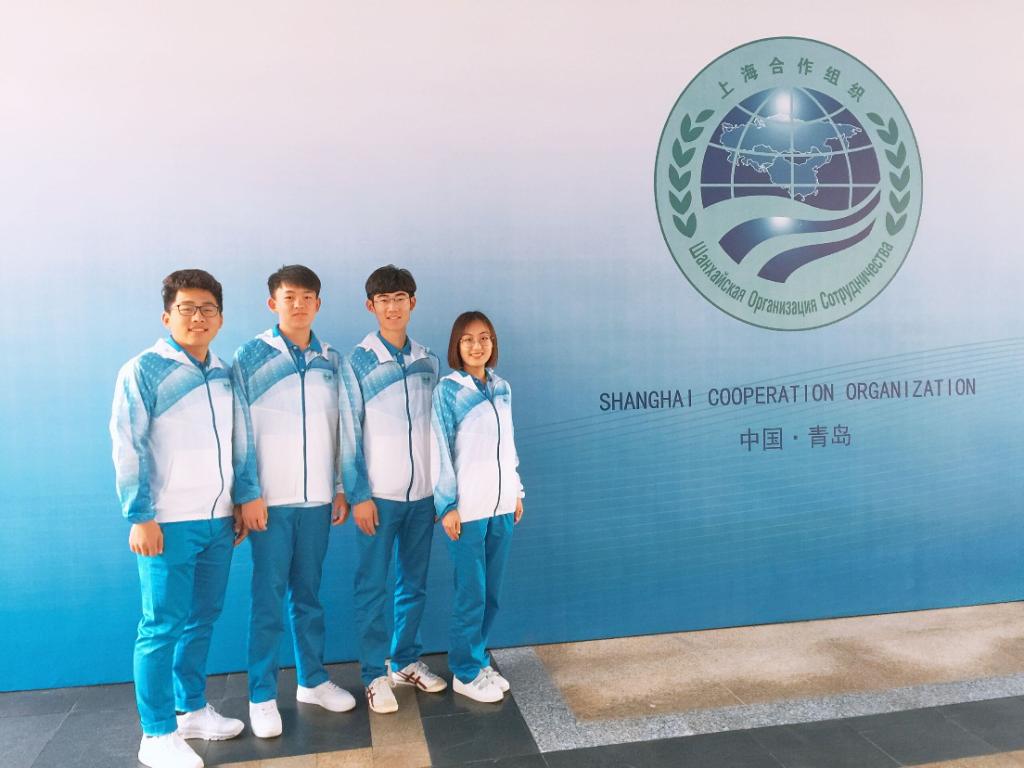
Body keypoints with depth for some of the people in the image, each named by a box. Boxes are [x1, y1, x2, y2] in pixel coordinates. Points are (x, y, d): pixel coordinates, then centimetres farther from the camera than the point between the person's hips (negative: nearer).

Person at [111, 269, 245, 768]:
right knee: (164, 625, 0)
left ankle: (192, 709, 29)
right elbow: (128, 448, -10)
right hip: (169, 522, -6)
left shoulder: (225, 374, 11)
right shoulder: (143, 370, -6)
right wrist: (140, 517, -15)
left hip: (217, 520, 6)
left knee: (203, 619, 14)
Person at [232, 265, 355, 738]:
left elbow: (338, 429, 11)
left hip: (317, 497, 3)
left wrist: (341, 487, 8)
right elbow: (241, 430, -7)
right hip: (271, 499, -3)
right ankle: (261, 695, 15)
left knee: (309, 595, 13)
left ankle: (313, 680, 27)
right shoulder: (251, 357, -4)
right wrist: (248, 494, -11)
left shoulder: (330, 360, 8)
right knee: (268, 600, 3)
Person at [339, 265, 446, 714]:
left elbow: (436, 428, 10)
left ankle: (406, 661, 27)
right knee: (373, 586, 3)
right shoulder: (357, 362, -4)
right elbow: (349, 435, -5)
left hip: (422, 491, 4)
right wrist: (358, 495, -9)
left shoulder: (428, 362, 7)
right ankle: (375, 674, 16)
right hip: (378, 493, -3)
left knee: (414, 583, 12)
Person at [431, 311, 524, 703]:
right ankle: (466, 673, 18)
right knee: (471, 595, 2)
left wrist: (517, 492, 14)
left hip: (501, 505, 5)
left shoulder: (502, 388, 8)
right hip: (466, 508, -5)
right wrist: (447, 505, -12)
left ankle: (478, 660, 29)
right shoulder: (447, 390, -7)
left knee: (491, 593, 13)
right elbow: (440, 450, -9)